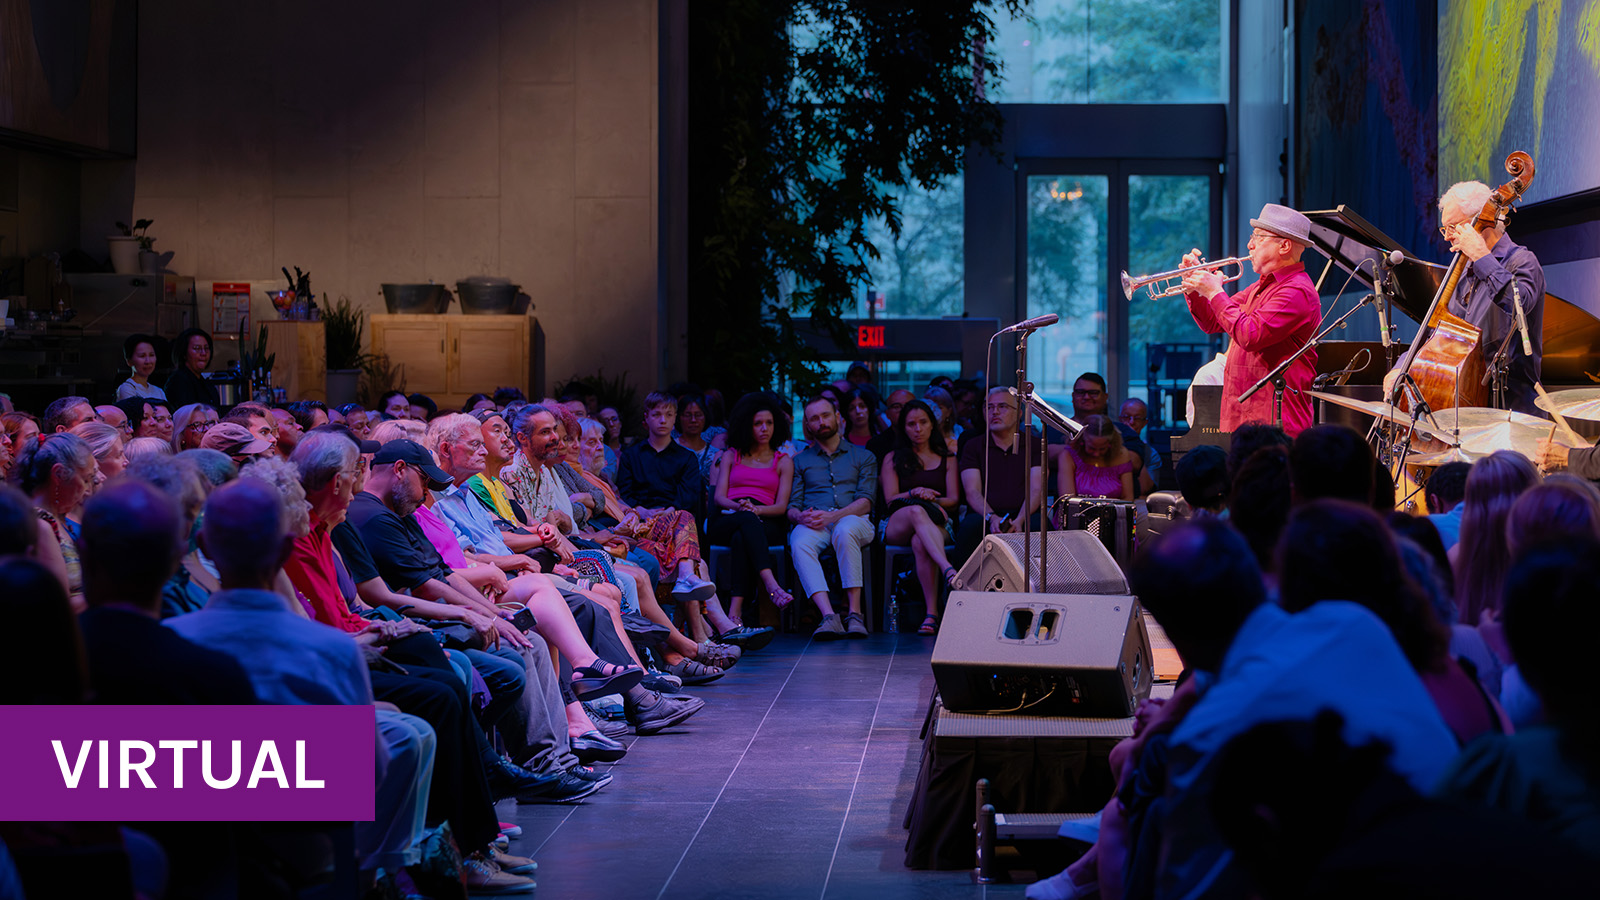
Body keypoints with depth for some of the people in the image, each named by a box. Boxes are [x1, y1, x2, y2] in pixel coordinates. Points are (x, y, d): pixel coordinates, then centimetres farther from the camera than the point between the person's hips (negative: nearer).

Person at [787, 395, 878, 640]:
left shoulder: (863, 457, 18)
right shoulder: (801, 461, 24)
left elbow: (865, 502, 3)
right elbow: (792, 505, 14)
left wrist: (831, 517, -15)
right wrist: (800, 516, -13)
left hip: (853, 521, -1)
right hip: (813, 525, 1)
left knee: (844, 529, -40)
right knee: (799, 543, -36)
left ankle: (854, 613, -39)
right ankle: (829, 617, -48)